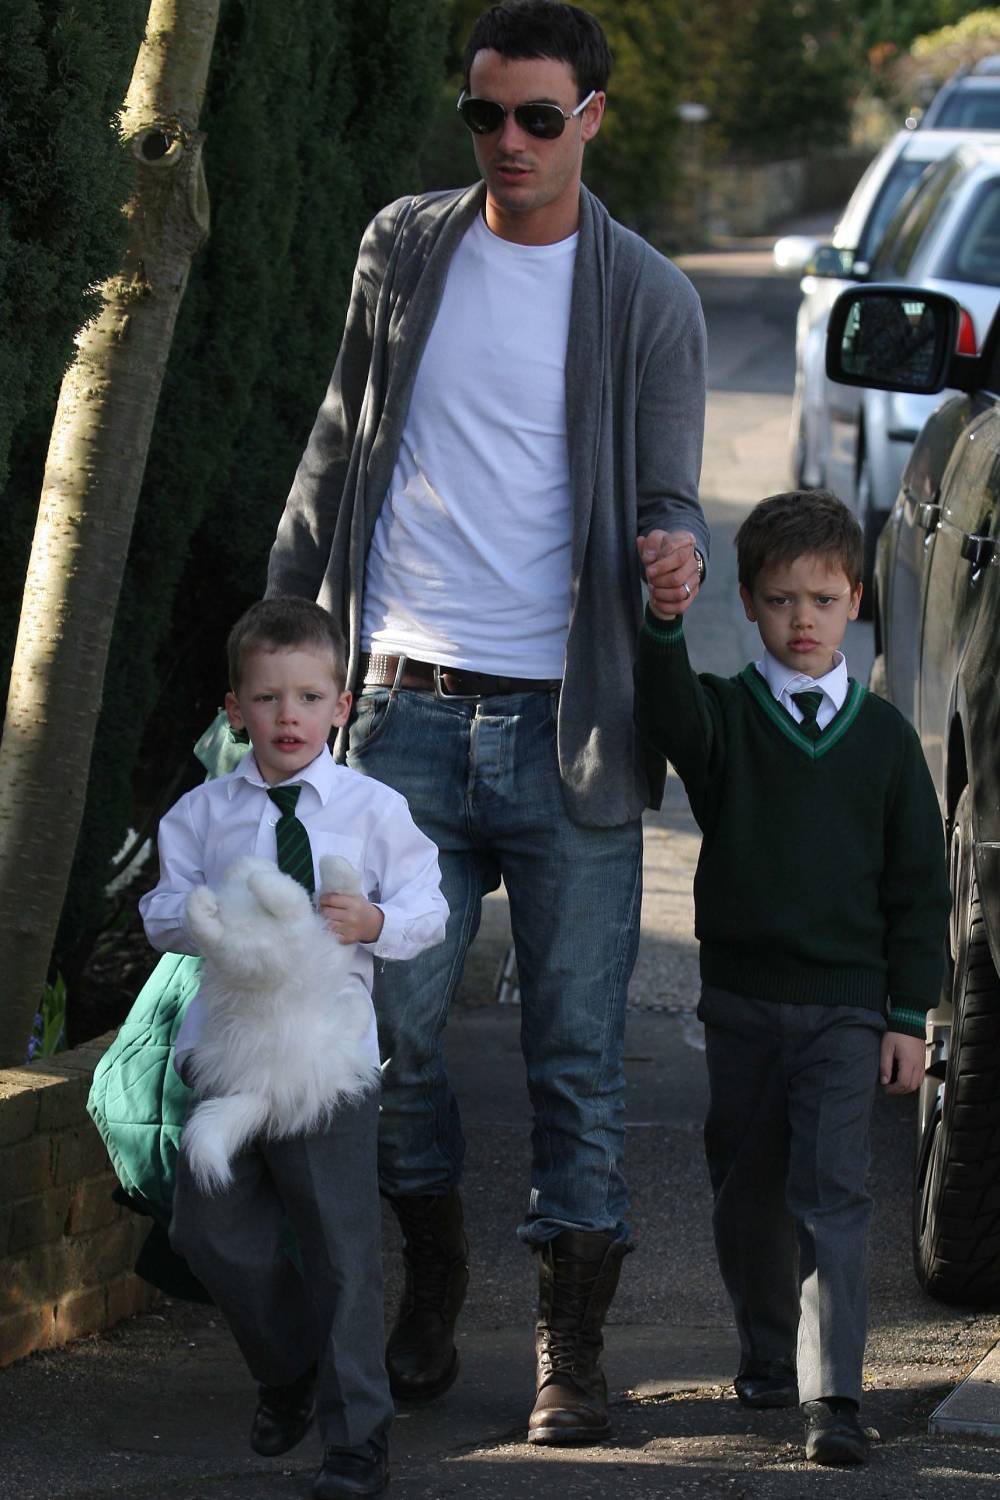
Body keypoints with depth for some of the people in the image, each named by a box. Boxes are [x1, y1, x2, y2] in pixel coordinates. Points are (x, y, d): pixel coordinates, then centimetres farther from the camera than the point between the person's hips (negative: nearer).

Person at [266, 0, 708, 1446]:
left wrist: (678, 556, -23)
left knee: (577, 1053, -1)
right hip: (408, 713, 2)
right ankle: (432, 1282, 26)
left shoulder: (646, 297, 0)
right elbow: (340, 452, 16)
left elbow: (666, 501, 1)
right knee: (388, 1026, 4)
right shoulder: (403, 249, 8)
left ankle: (572, 1350, 8)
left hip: (565, 727, -2)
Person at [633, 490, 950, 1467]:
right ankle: (769, 1358, 29)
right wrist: (663, 621, -44)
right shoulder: (725, 717, 1)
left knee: (831, 1190, -10)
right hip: (741, 1000, 1)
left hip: (845, 1008, -1)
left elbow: (917, 884, 7)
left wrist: (909, 1015, 2)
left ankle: (832, 1397, -15)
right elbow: (667, 715, -24)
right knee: (747, 1190, 11)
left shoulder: (881, 735, 4)